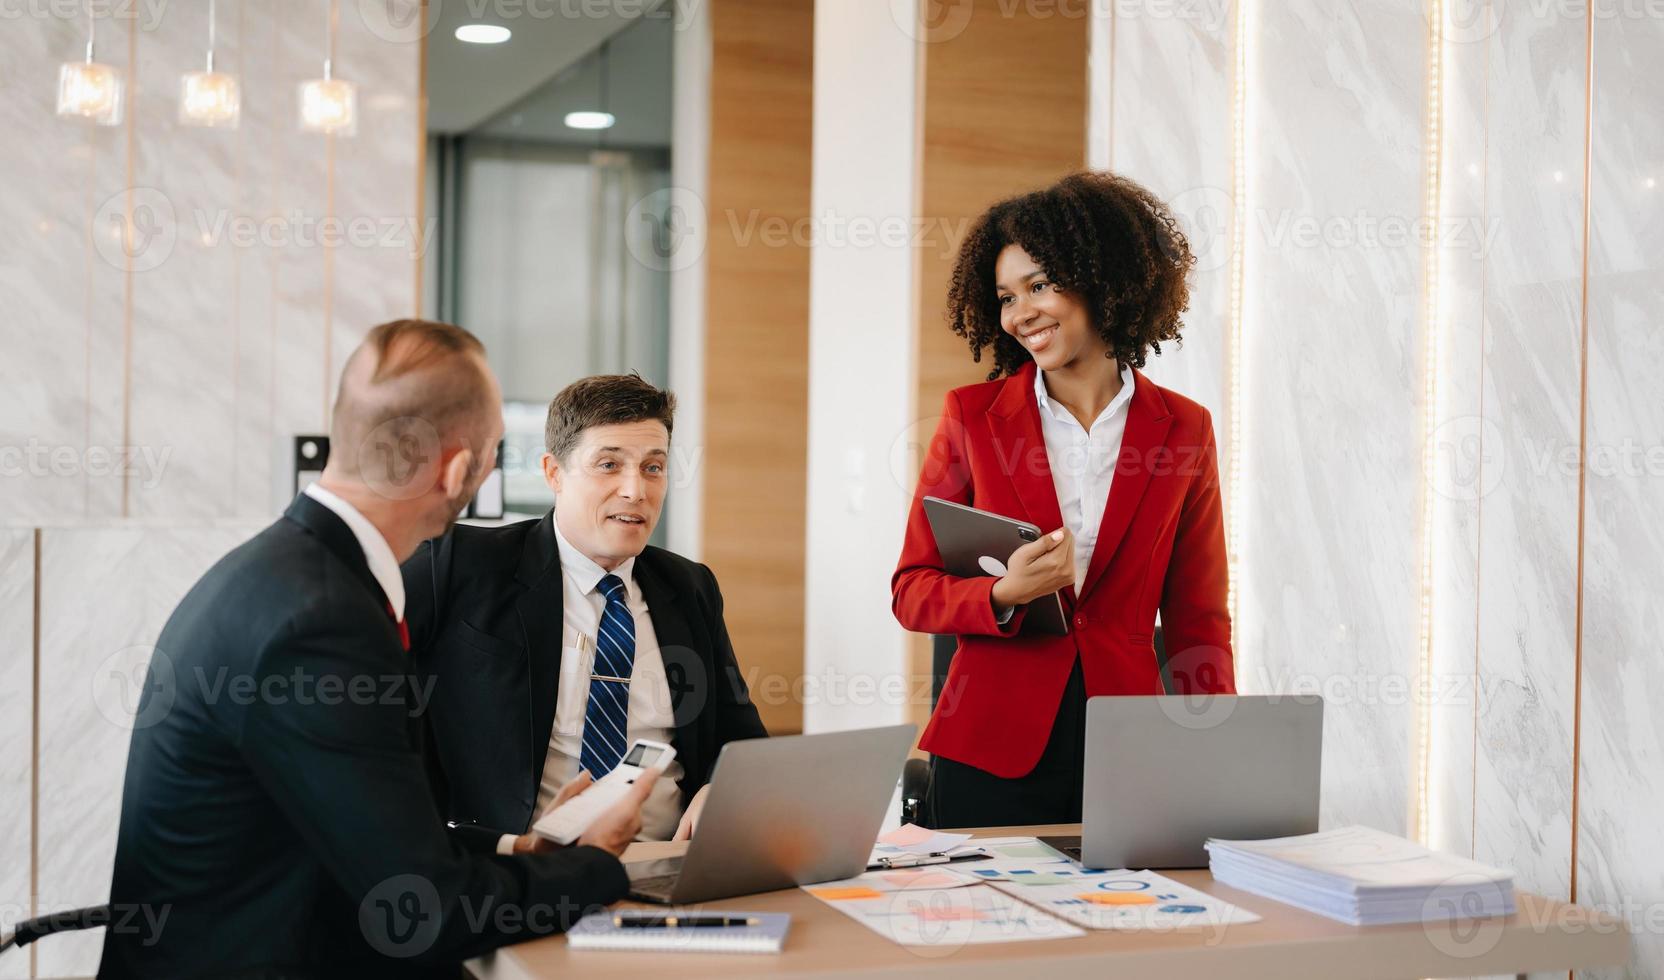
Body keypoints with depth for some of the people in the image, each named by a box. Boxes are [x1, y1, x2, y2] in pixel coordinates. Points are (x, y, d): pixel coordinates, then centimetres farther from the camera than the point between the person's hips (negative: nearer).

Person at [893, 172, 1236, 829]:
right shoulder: (971, 417, 2)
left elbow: (1197, 620, 7)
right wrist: (1004, 596, -16)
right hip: (991, 750, 0)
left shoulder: (1183, 429, 4)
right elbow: (912, 589, 3)